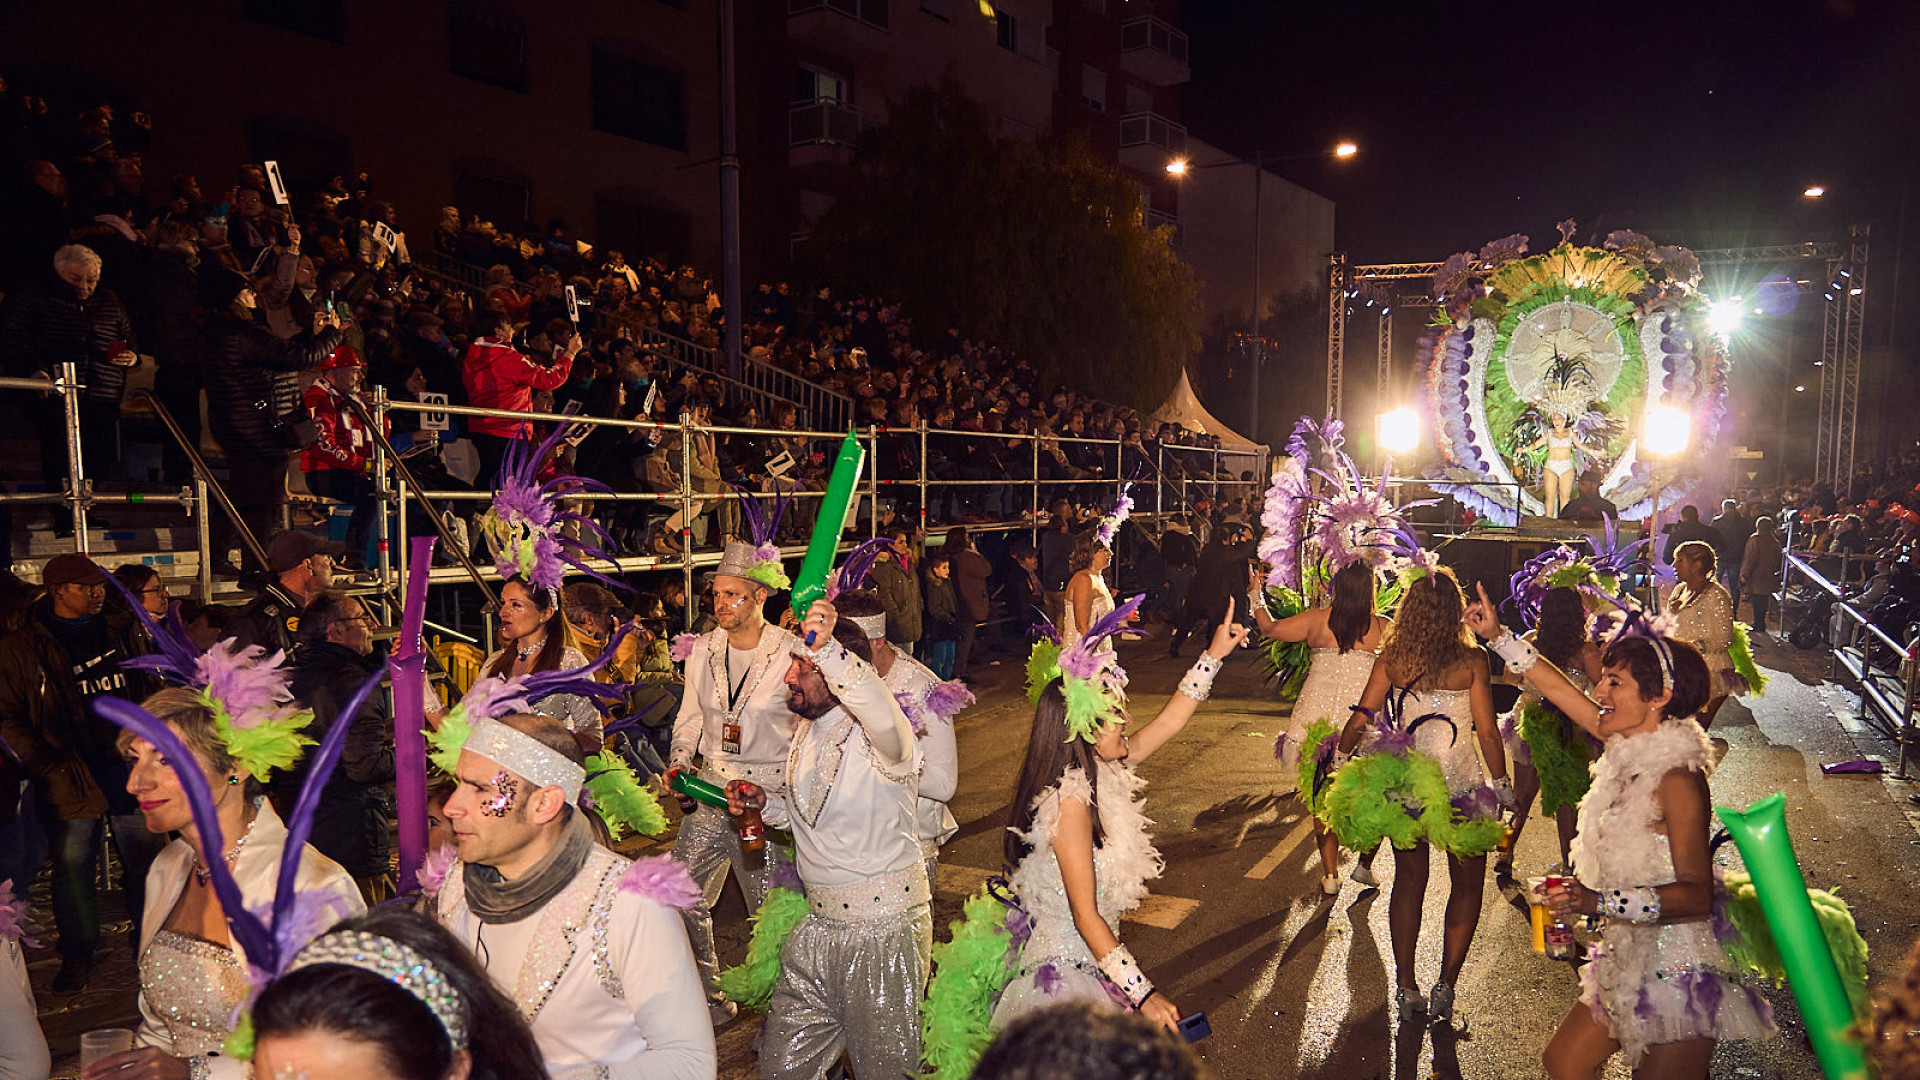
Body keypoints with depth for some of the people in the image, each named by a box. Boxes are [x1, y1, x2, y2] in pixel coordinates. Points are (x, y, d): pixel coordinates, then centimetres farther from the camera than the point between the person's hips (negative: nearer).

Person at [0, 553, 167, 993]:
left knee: (148, 863, 8)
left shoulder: (119, 635, 11)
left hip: (131, 772, 3)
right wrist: (50, 768, -11)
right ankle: (76, 954, 24)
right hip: (70, 784, -3)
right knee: (73, 870, 6)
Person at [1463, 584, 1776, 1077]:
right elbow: (1560, 690, 11)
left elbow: (1696, 894, -26)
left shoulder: (1677, 778, -22)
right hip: (1630, 962, 8)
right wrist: (1498, 635, 13)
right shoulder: (1630, 747, 0)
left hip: (1678, 977, -8)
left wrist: (1599, 900, -36)